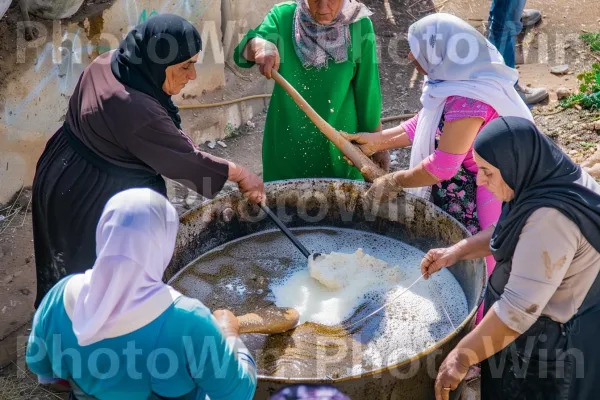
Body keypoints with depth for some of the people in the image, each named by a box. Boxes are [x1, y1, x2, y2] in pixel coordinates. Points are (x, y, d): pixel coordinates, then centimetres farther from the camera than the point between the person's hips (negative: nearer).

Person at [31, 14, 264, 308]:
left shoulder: (109, 62, -7)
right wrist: (240, 174, -11)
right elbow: (184, 160, -23)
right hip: (92, 198, -9)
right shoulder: (136, 110, -34)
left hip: (65, 177, 9)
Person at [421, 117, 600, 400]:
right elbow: (508, 233, 14)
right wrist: (456, 252, 4)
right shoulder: (547, 178, -5)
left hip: (549, 345, -9)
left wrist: (461, 357, -26)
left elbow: (519, 310, -34)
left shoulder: (550, 220, -34)